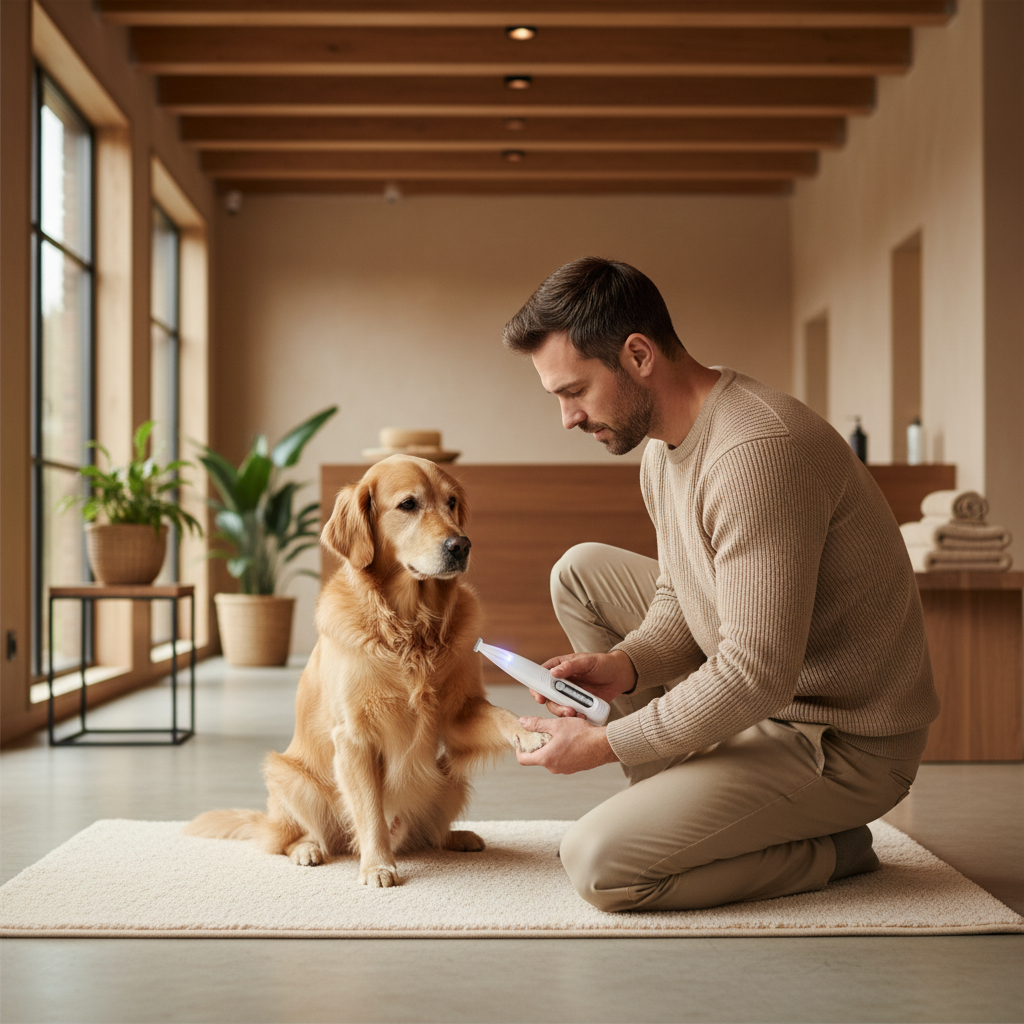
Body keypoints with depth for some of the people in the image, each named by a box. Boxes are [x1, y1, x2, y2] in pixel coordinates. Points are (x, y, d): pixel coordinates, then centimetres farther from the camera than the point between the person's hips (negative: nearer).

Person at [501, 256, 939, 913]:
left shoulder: (758, 451, -28)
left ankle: (832, 851, 1)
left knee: (599, 864, -19)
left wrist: (602, 744, -21)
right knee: (582, 571, 11)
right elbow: (680, 600, 14)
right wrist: (625, 667, -8)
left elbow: (758, 678, -30)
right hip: (770, 689, 10)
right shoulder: (664, 447, 4)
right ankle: (675, 793, 11)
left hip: (846, 742, -10)